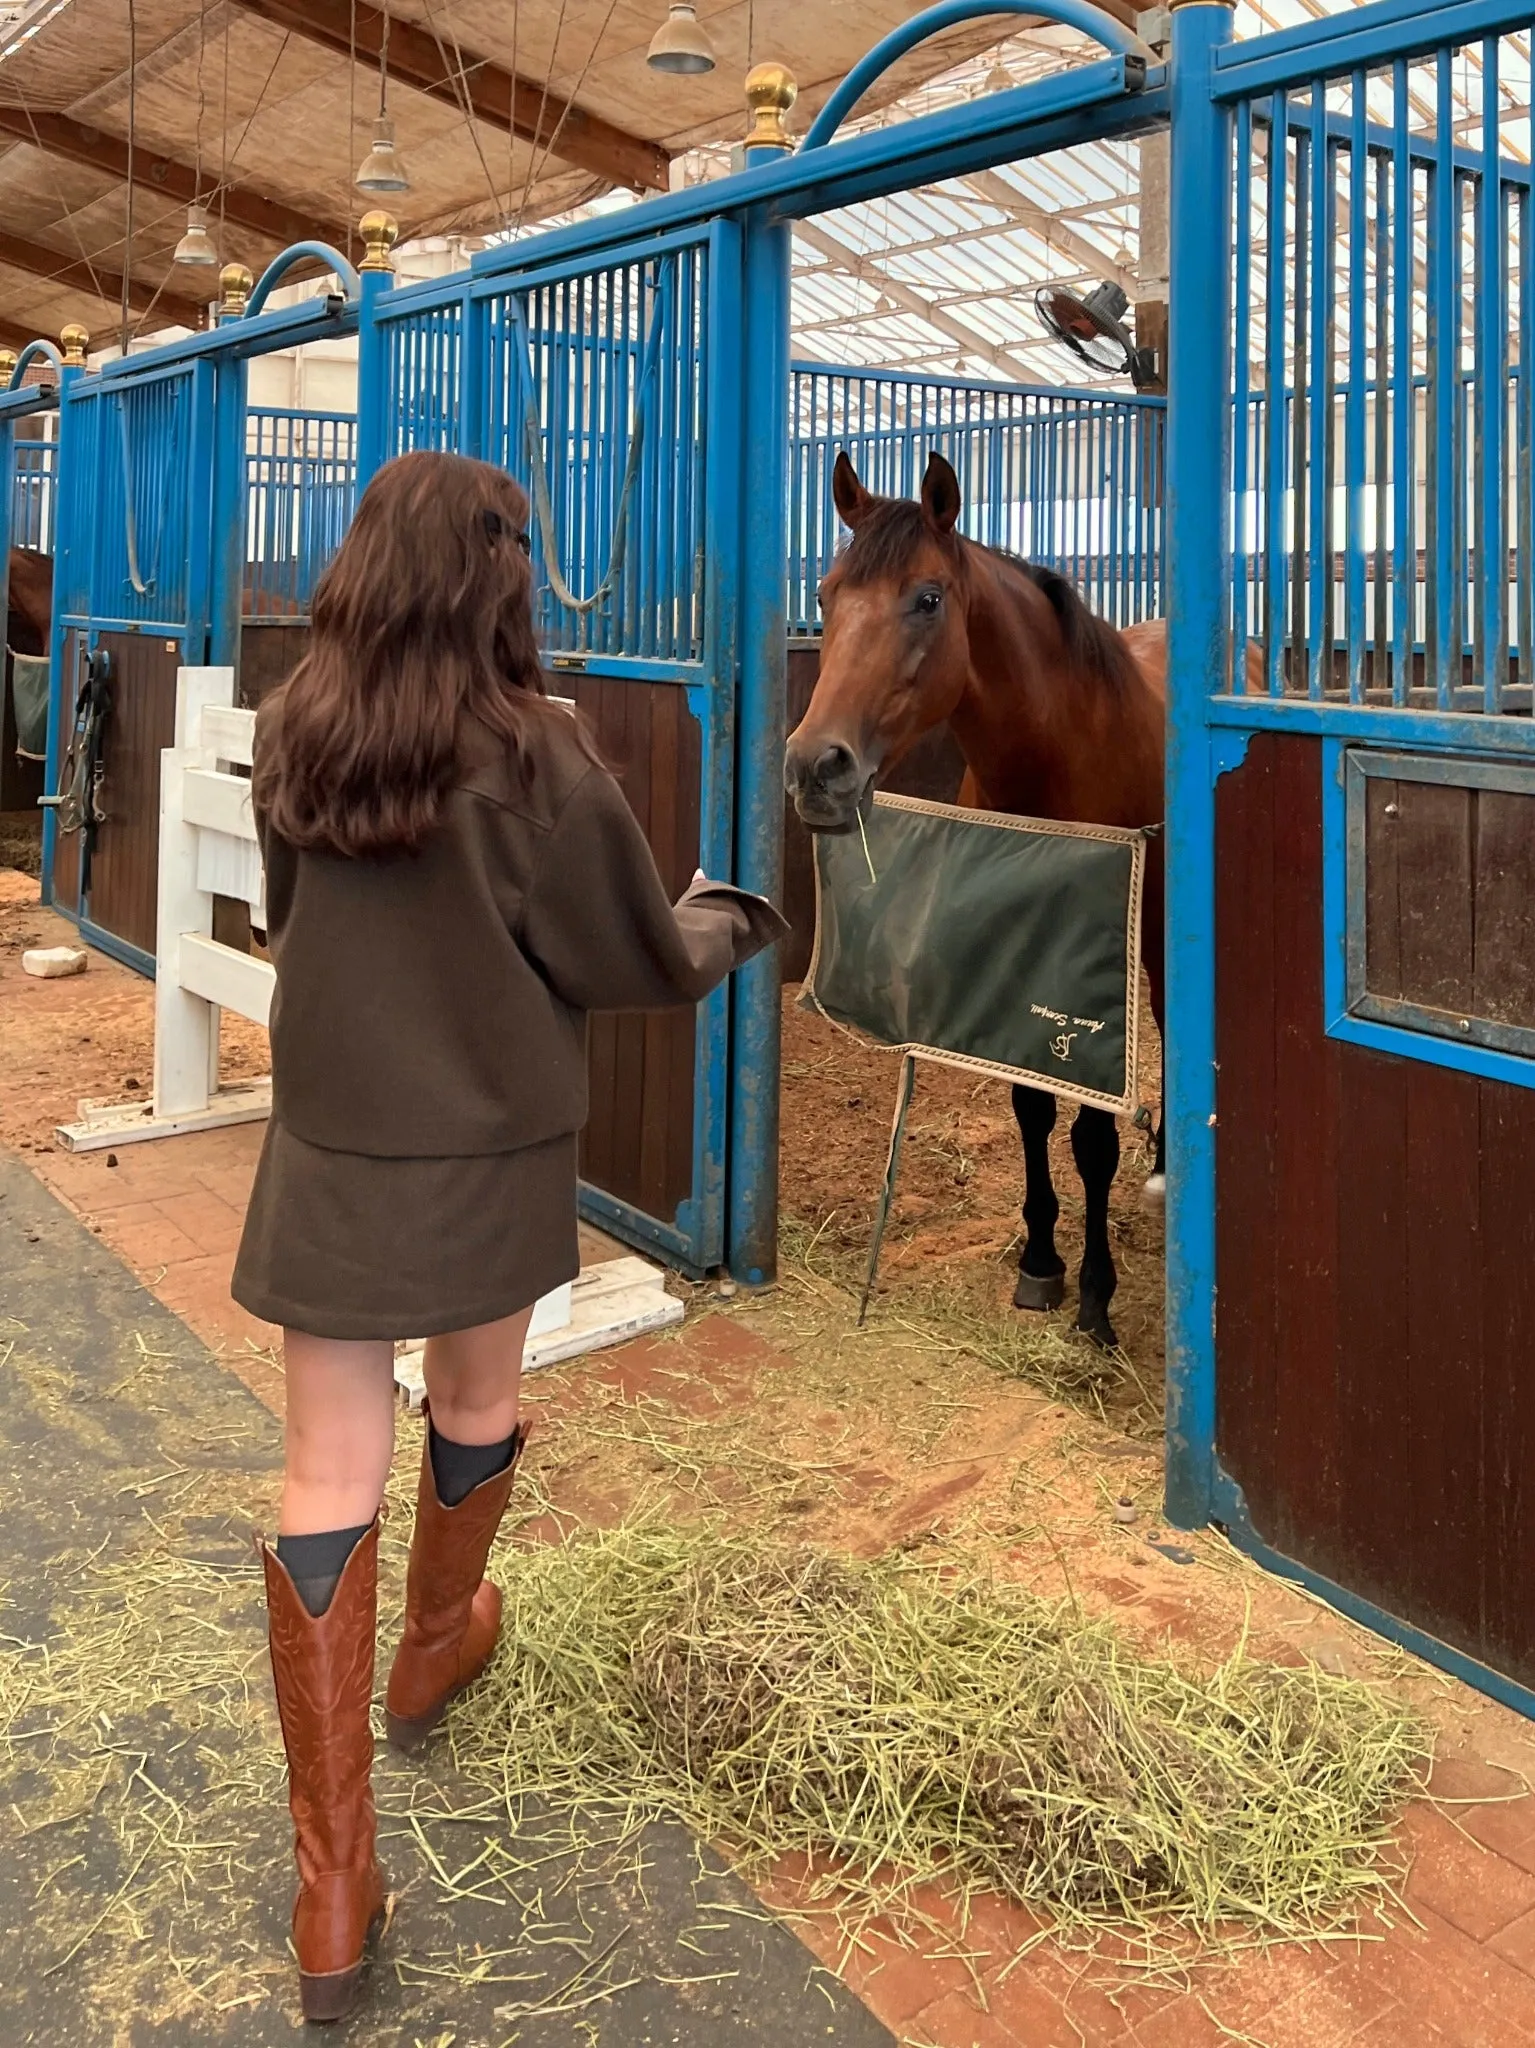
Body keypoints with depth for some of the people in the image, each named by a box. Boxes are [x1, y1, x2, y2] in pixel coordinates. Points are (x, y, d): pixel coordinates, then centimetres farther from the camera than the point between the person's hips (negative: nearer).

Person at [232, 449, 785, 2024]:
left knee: (327, 1475, 4)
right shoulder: (534, 757, -15)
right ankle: (431, 1656, 50)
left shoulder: (290, 739, -2)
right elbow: (642, 963, -6)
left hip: (327, 1153, 3)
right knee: (476, 1403, 23)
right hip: (491, 1154, -2)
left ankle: (333, 1885, 8)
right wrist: (732, 922, 14)